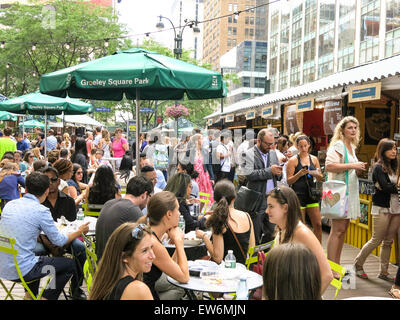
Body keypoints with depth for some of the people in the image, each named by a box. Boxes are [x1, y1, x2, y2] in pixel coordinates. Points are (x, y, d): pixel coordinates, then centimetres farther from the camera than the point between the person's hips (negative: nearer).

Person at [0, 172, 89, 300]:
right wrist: (79, 232, 12)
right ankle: (46, 298, 9)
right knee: (70, 264, 10)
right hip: (22, 271, -7)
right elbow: (59, 241, -5)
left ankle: (29, 294, 30)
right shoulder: (41, 211, -15)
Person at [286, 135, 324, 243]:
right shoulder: (293, 160, -2)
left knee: (318, 225, 3)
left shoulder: (314, 159, 10)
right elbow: (289, 181, -5)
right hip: (298, 195, -4)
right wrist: (299, 174, -20)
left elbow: (321, 178, 14)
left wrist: (316, 174, -8)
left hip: (311, 194, 4)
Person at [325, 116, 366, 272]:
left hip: (350, 191, 9)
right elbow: (329, 166, -23)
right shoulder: (338, 145, -9)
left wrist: (358, 169, 9)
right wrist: (353, 166, -20)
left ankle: (336, 265, 18)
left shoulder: (351, 146, 19)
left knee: (343, 228, 11)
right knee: (338, 229, -10)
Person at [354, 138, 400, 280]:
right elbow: (385, 187, -18)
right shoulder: (378, 167, -8)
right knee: (376, 240, -1)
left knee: (388, 242, 8)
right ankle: (357, 264, 16)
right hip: (382, 209, -6)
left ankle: (383, 272, 17)